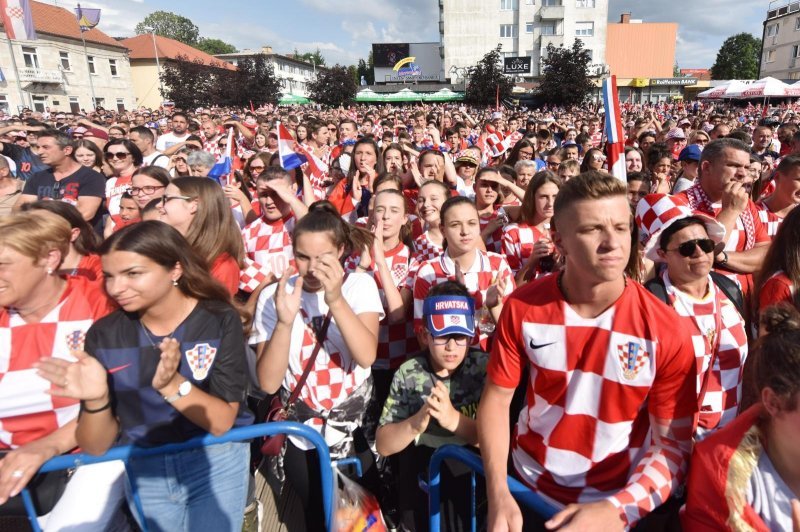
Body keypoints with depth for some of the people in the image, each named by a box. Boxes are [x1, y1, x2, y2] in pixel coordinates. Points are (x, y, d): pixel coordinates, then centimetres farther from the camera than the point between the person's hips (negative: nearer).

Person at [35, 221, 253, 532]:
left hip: (216, 459, -2)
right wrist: (97, 399, -26)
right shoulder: (103, 334, -8)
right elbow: (95, 447, -6)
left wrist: (170, 384, -34)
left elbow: (221, 422, -18)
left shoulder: (220, 320, -15)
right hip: (142, 468, 2)